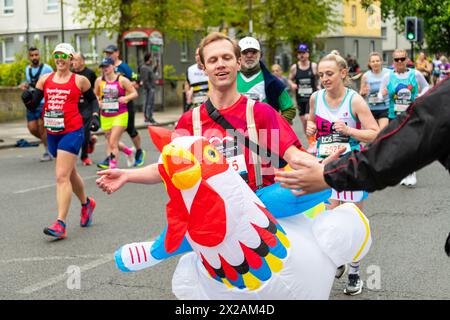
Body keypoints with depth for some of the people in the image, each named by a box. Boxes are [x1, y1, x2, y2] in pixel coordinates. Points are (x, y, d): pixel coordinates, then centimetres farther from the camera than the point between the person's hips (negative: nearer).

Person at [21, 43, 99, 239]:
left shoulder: (79, 81, -1)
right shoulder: (45, 80, 8)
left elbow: (92, 100, 13)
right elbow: (33, 105, 6)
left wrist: (95, 117, -2)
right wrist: (27, 100, -15)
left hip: (72, 132, -5)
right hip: (52, 134, 5)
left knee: (62, 176, -14)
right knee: (70, 173, 20)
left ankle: (61, 223, -15)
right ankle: (86, 203, 44)